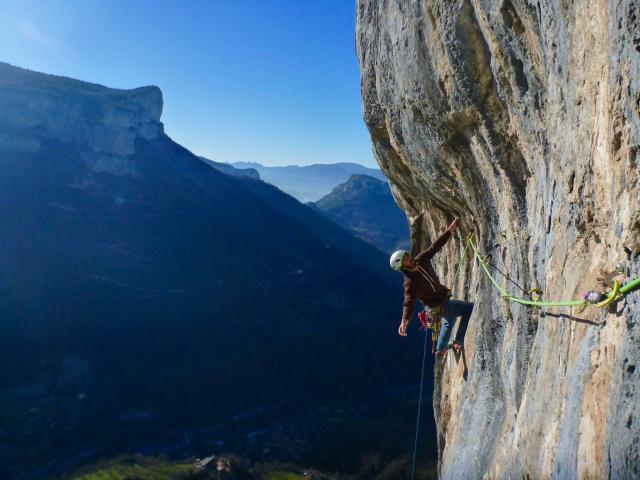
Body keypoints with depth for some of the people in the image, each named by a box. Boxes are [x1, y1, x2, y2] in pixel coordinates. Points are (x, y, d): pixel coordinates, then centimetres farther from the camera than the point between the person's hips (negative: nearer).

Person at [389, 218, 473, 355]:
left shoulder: (421, 260, -10)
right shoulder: (410, 283, -28)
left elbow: (436, 246, -7)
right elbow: (409, 303, -31)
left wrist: (450, 230, -10)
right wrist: (404, 322, -45)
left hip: (443, 298, 8)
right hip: (440, 306, -8)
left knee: (449, 321, 33)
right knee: (470, 308, -10)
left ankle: (440, 349, 53)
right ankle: (458, 342, -4)